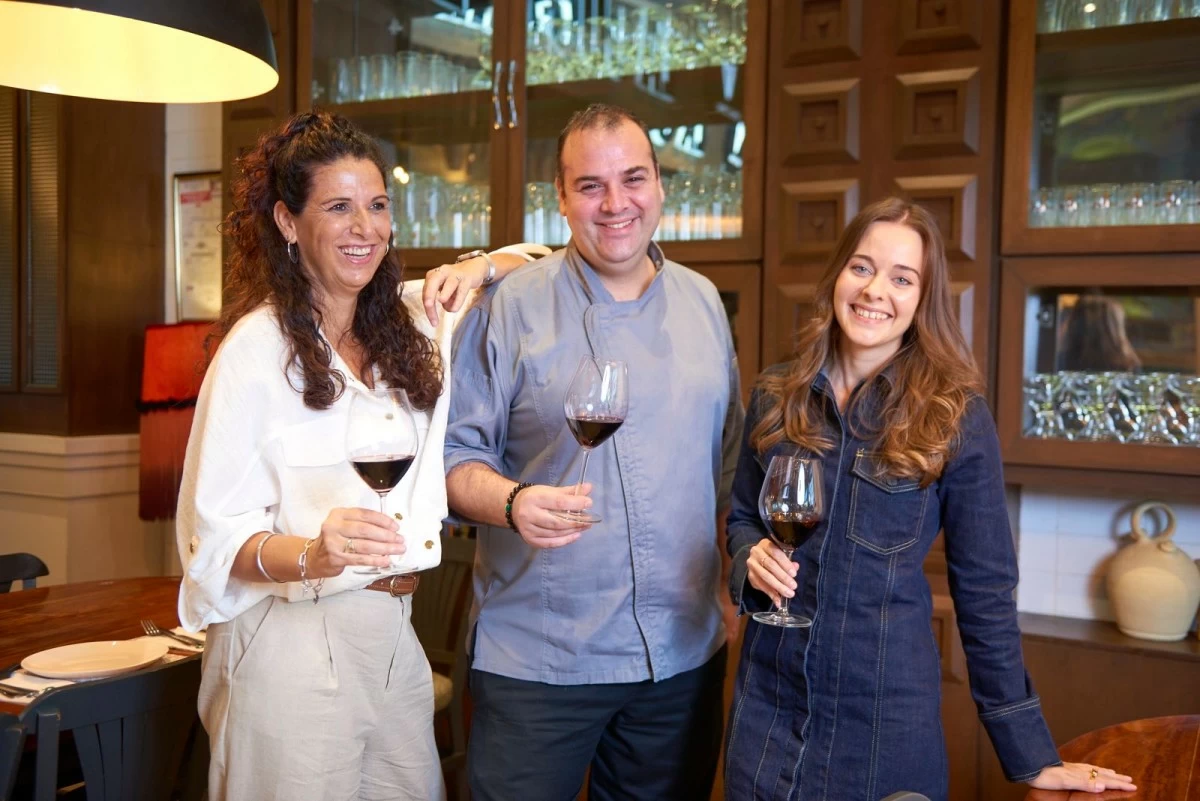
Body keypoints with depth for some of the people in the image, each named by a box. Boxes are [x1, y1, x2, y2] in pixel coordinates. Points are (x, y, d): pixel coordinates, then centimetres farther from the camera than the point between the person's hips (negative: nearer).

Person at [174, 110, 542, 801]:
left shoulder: (410, 318, 8)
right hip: (295, 646, -6)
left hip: (395, 637, 6)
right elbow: (215, 535, -14)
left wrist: (478, 268, -3)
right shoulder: (258, 346, -11)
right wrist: (312, 555, -33)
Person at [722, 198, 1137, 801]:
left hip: (886, 710, -3)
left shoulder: (956, 418, -9)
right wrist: (751, 560, -11)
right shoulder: (775, 396, 1)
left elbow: (984, 590, -5)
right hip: (768, 698, 3)